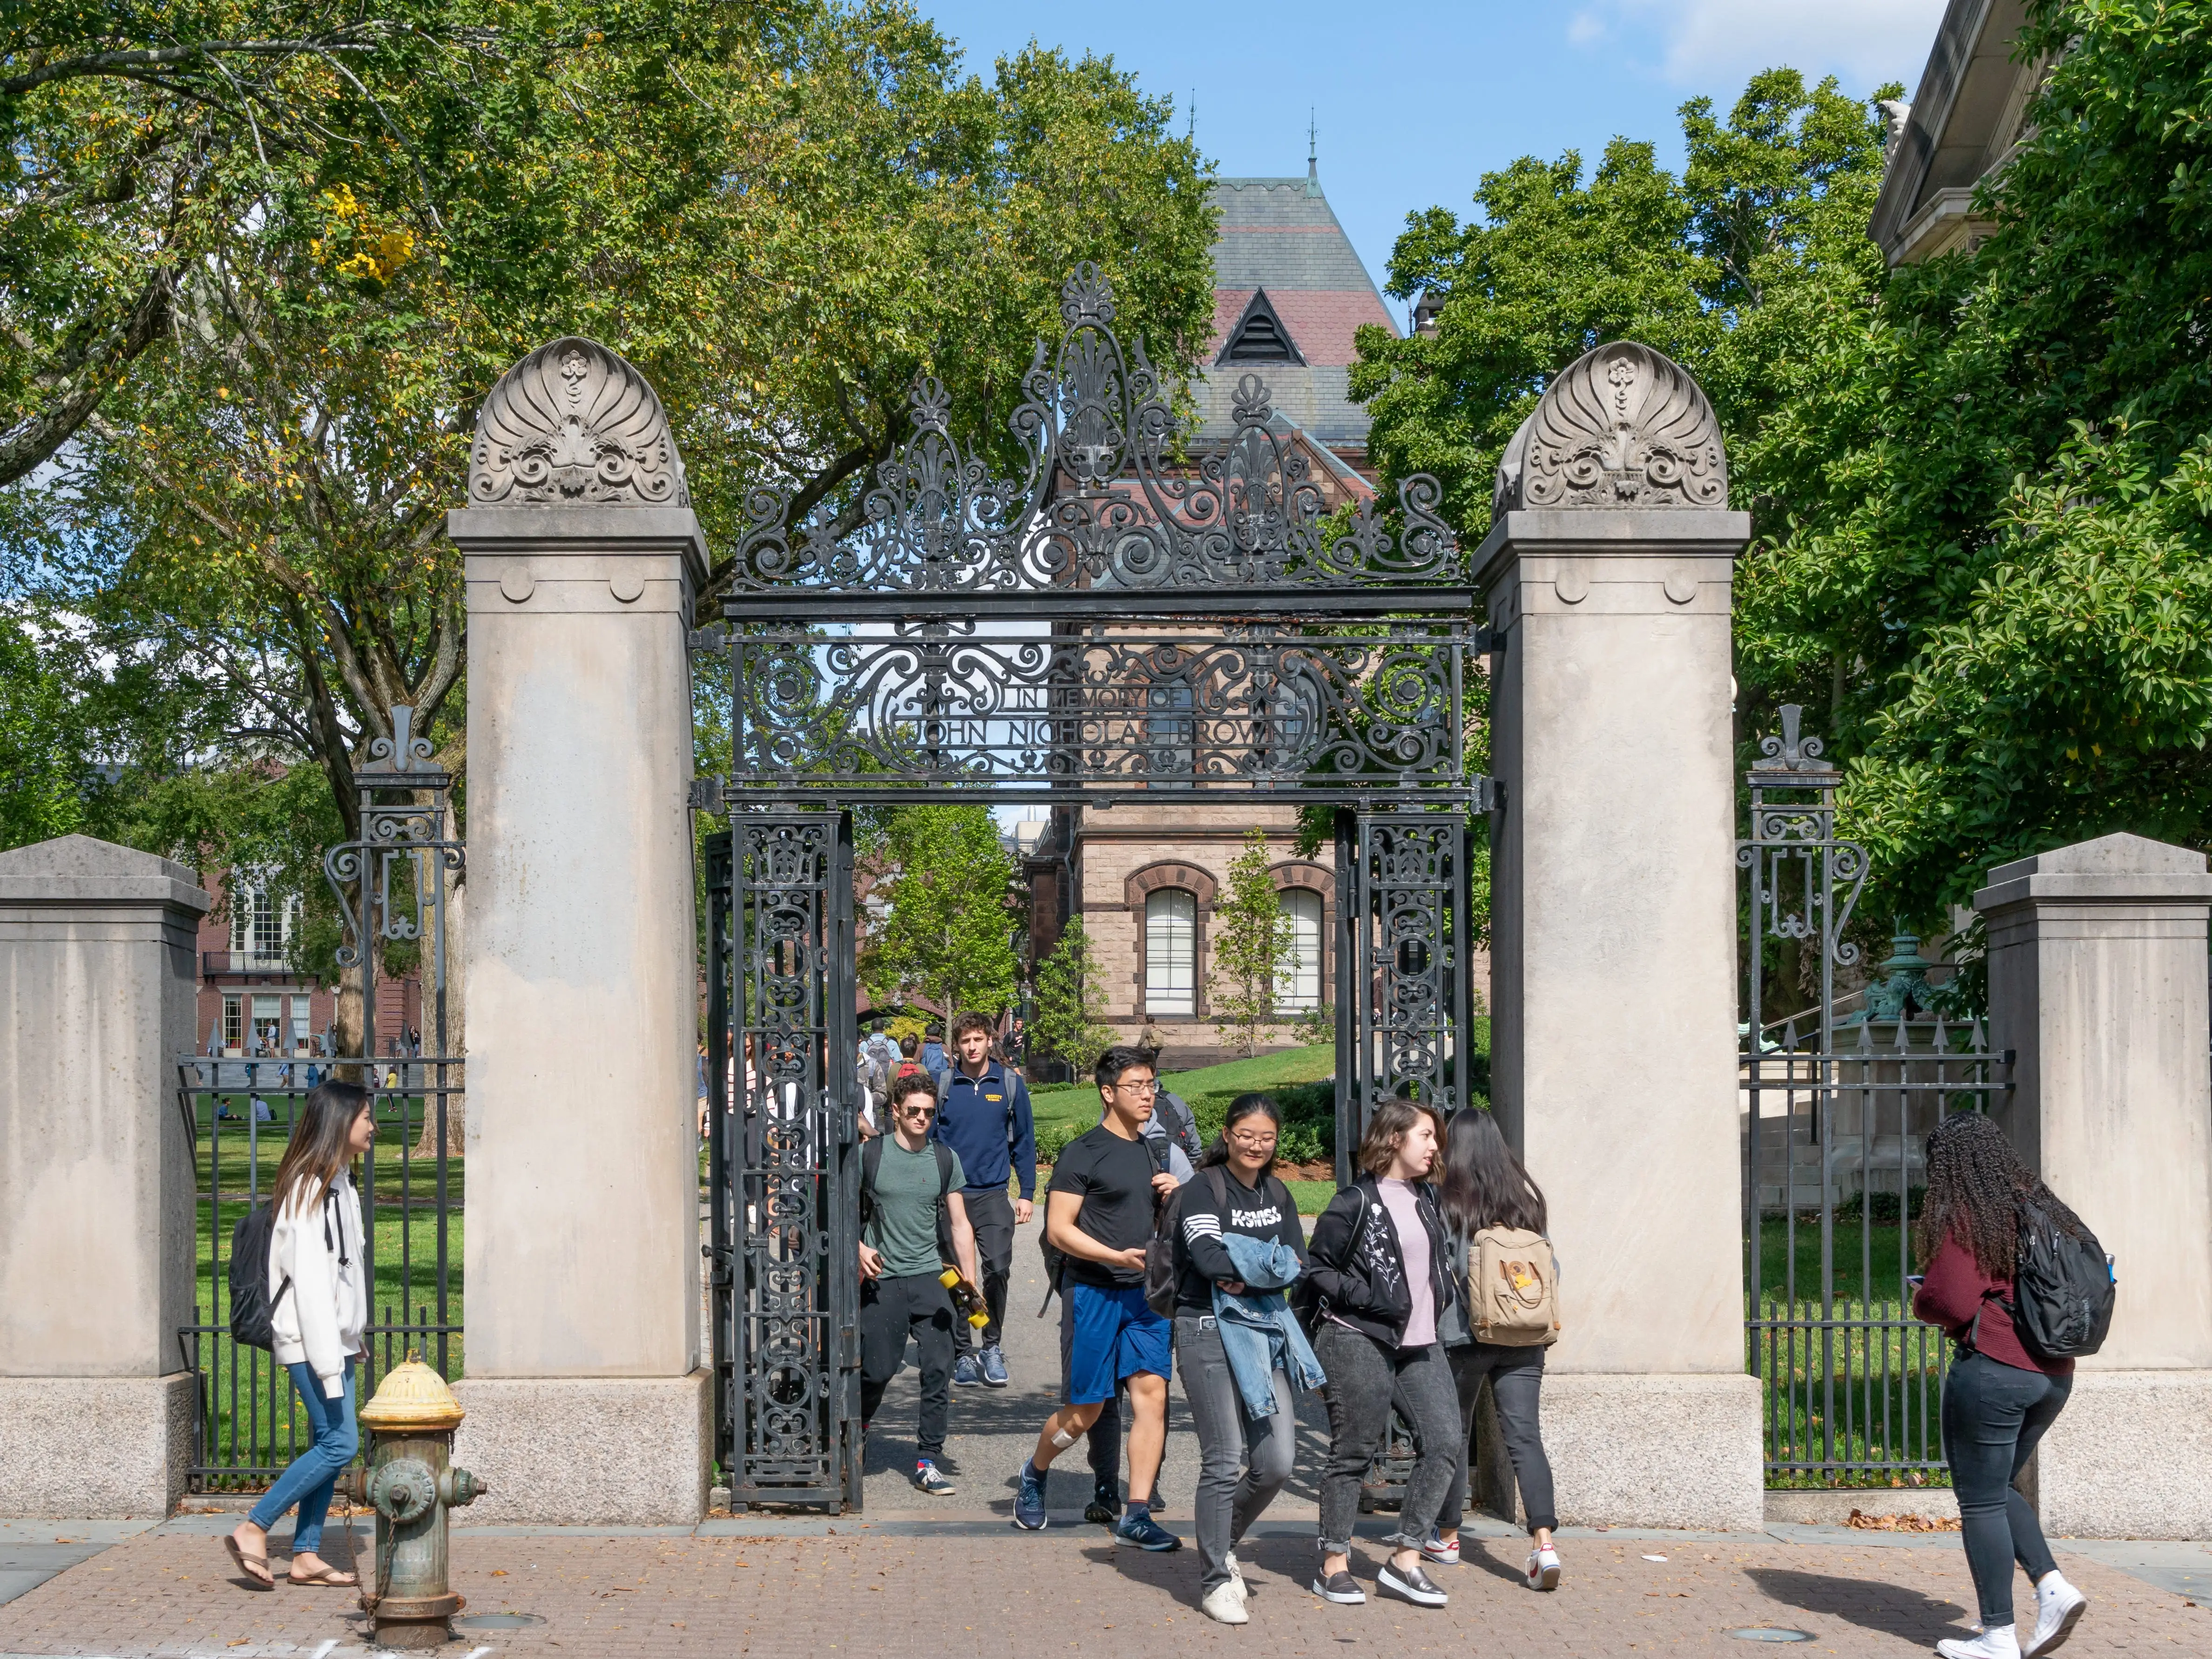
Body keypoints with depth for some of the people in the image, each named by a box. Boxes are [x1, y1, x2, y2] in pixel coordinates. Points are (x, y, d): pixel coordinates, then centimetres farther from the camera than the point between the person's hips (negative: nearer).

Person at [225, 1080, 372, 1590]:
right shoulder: (311, 1189, -16)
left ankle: (306, 1555, 12)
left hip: (335, 1338, 10)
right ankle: (253, 1530, -4)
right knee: (340, 1442, -11)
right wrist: (327, 1361, -22)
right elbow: (310, 1280, -20)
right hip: (311, 1339, -10)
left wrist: (353, 1338, 17)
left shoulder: (339, 1184, 15)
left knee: (328, 1444, 8)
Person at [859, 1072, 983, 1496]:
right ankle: (858, 1427, 33)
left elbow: (960, 1224, 10)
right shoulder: (870, 1154, 1)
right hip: (883, 1279, -2)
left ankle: (928, 1463, 3)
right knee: (878, 1369, 1)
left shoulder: (946, 1159, 8)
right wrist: (859, 1247, -9)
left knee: (939, 1369, -5)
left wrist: (970, 1283, 3)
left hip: (932, 1277, 2)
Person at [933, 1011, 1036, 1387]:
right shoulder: (943, 1085, 3)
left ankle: (992, 1347, 2)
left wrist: (1028, 1194, 6)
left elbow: (1024, 1141, 10)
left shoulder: (1010, 1085, 4)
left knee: (998, 1268, -14)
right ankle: (963, 1353, 14)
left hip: (993, 1194, 0)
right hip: (951, 1196, 1)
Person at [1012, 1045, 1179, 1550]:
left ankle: (1136, 1516, -3)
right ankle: (1034, 1475, 29)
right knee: (1084, 1410, 0)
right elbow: (1059, 1230, -11)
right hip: (1093, 1293, -6)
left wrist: (1173, 1199, 4)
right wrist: (1117, 1257, -21)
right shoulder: (1084, 1153, -7)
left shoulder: (1152, 1152, 15)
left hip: (1144, 1292, 6)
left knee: (1152, 1393, -6)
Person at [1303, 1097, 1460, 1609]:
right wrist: (1370, 1299, -15)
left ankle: (1404, 1559, 2)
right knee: (1355, 1450, -1)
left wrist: (1445, 1299, 14)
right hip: (1360, 1341, -7)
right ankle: (1334, 1565, 11)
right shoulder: (1357, 1202, -9)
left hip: (1419, 1342, 7)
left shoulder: (1426, 1197, 14)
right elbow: (1317, 1268, -9)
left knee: (1443, 1438, -5)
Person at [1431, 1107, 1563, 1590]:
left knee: (1454, 1434, 13)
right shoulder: (1527, 1198, 3)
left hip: (1464, 1335, -3)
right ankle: (1543, 1542, -15)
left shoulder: (1446, 1202, -8)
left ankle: (1446, 1536, 24)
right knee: (1525, 1437, -1)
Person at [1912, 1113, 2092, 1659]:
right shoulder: (2041, 1209, 12)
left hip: (1992, 1370, -8)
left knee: (1980, 1502, 2)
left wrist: (1921, 1302, 3)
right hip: (2054, 1374, 8)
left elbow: (1948, 1301, -19)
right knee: (1995, 1489, 22)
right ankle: (2053, 1588, 5)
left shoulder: (1961, 1219, -11)